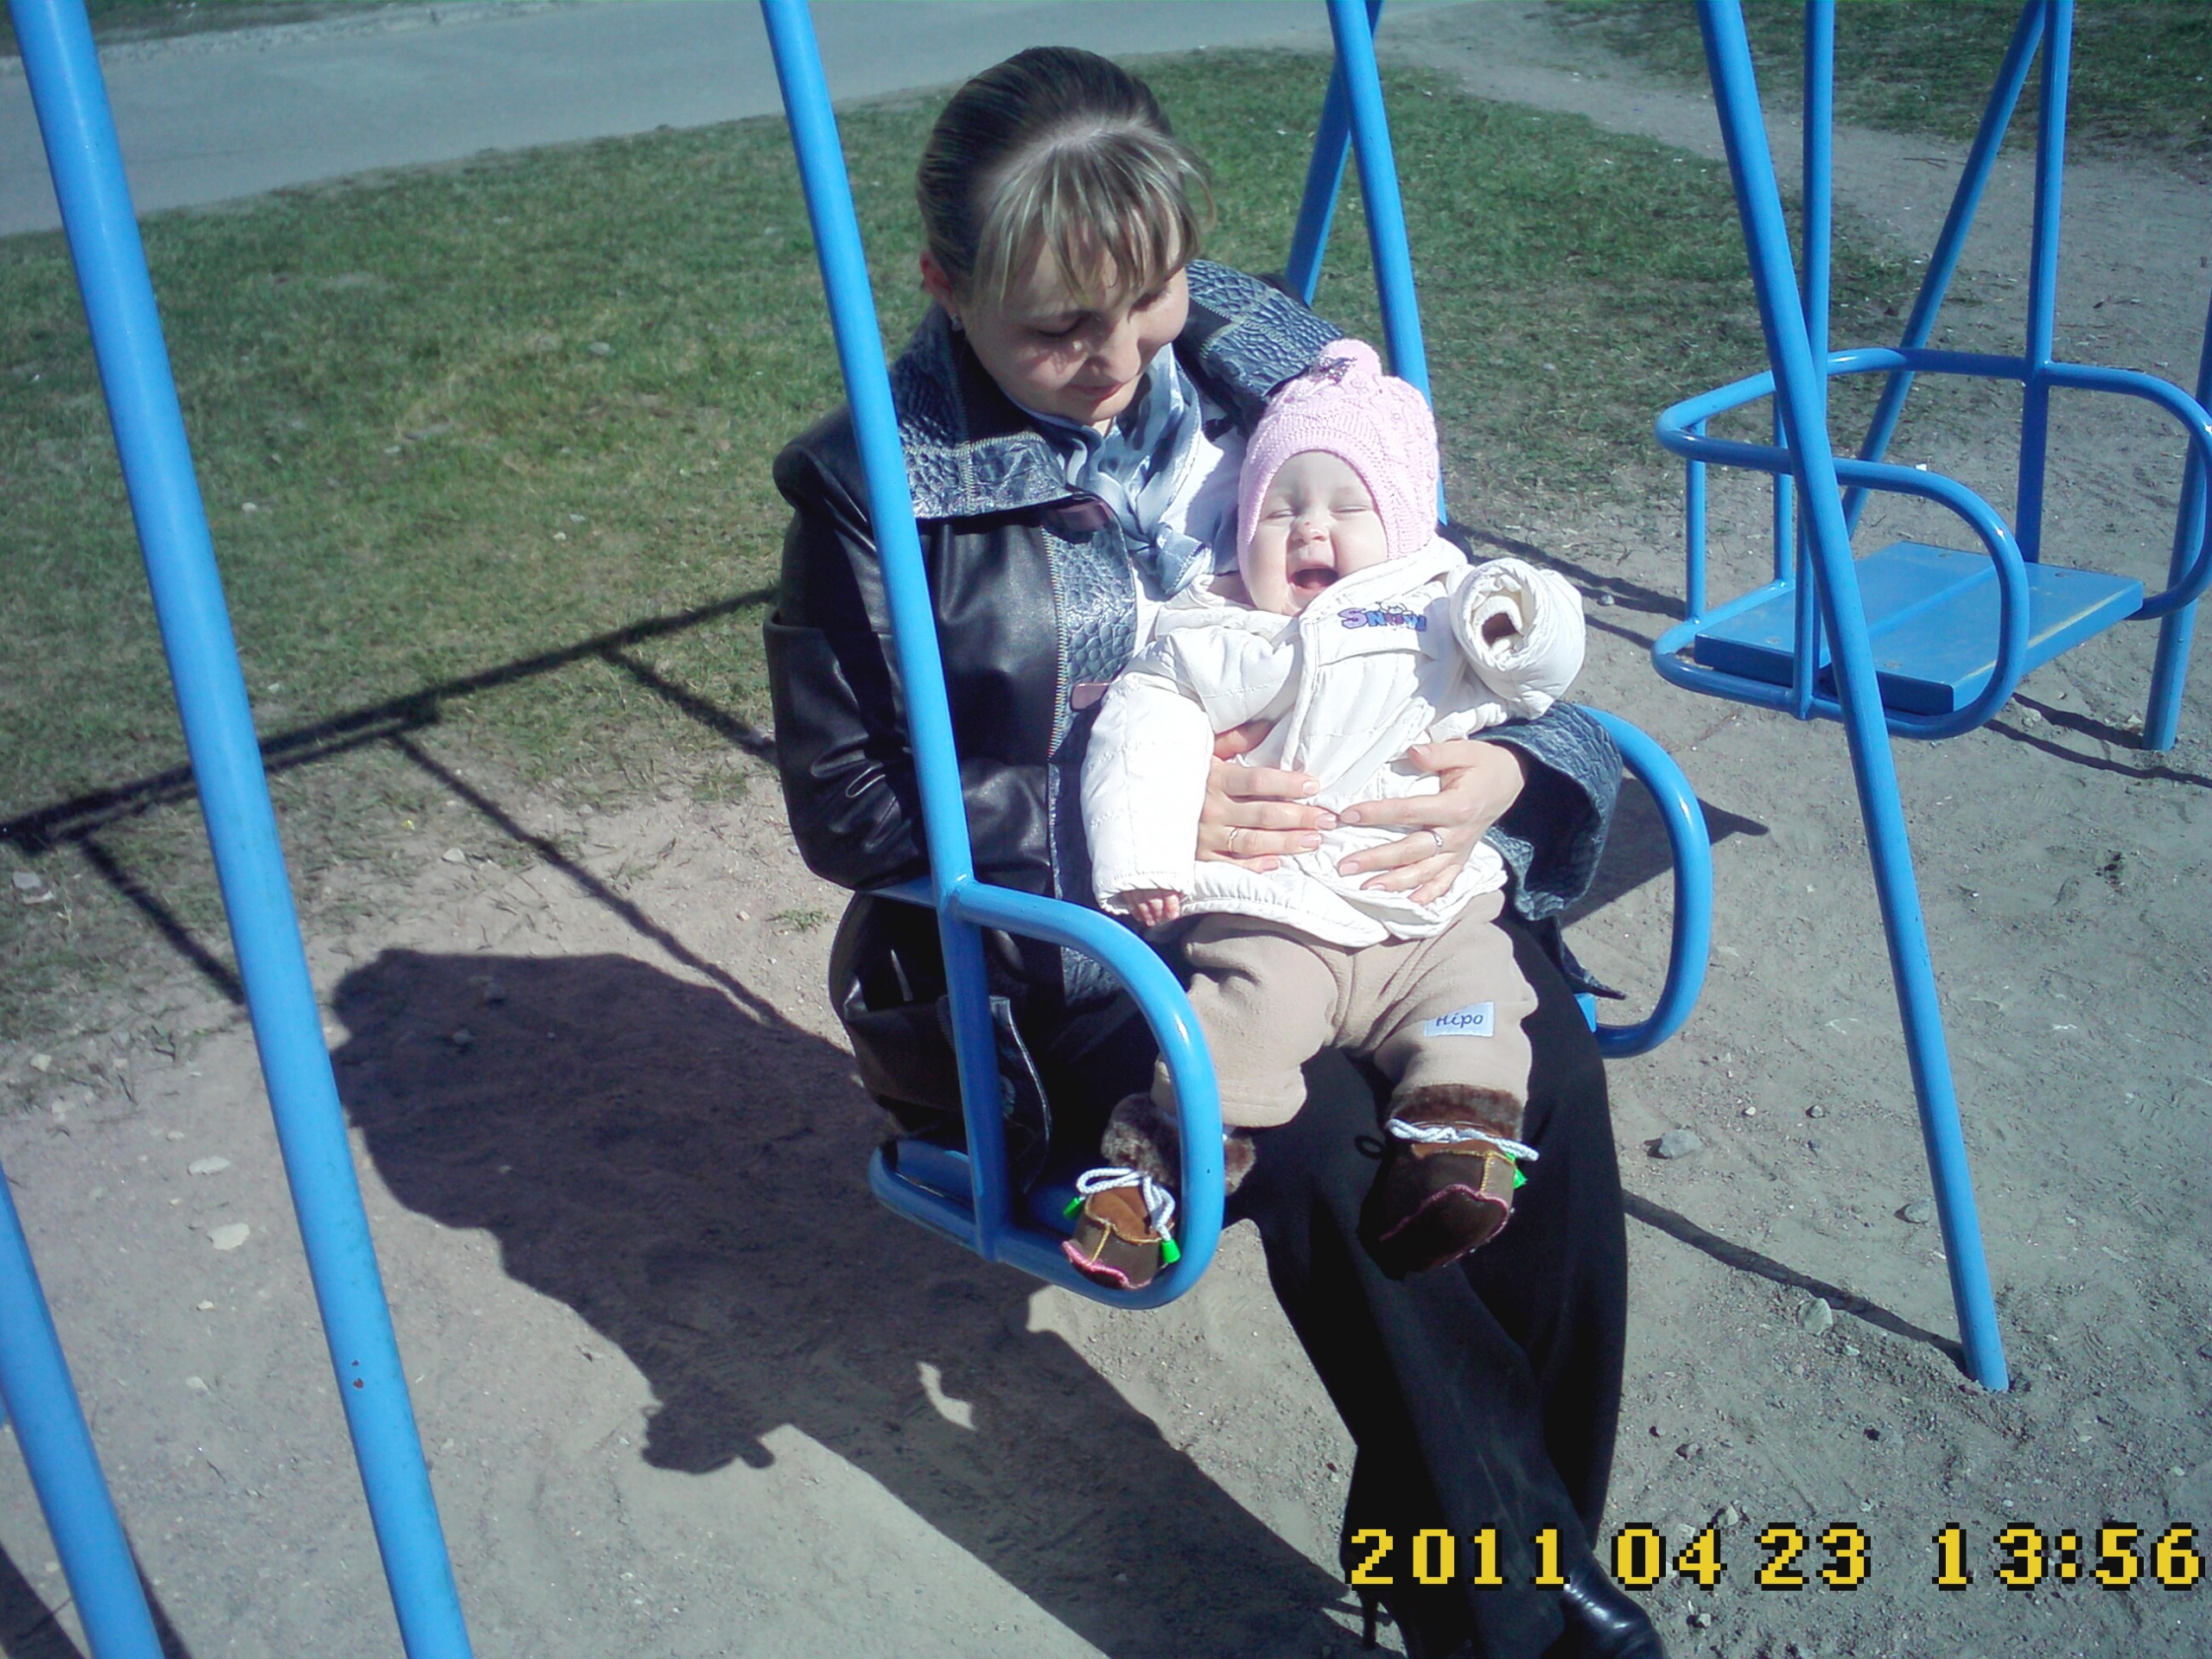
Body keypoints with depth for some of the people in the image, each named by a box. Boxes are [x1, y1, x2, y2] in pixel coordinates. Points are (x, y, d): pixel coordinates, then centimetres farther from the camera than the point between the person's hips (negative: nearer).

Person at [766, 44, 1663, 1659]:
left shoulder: (1262, 361, 3)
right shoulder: (874, 490, -8)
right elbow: (842, 804, -6)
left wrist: (1507, 764, -12)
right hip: (1061, 951, -3)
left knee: (1538, 1037, -25)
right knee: (1310, 1124, -31)